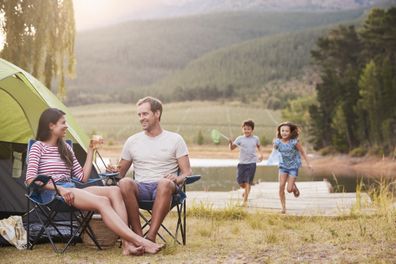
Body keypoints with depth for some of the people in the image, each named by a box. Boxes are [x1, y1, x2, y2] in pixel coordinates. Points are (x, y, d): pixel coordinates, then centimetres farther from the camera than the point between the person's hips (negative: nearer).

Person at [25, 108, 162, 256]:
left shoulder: (66, 148, 24)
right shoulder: (38, 147, 4)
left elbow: (83, 178, 19)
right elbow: (31, 179, -8)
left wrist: (90, 151, 18)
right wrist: (59, 188, -18)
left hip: (71, 190, 7)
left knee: (114, 191, -21)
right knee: (102, 202, -30)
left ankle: (127, 244, -37)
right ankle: (139, 241, -39)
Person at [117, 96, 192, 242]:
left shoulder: (175, 139, 13)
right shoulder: (132, 141, 19)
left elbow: (187, 172, 8)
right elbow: (120, 172, 22)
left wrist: (177, 179, -15)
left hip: (163, 188, -2)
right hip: (140, 188, 2)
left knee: (165, 183, -39)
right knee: (124, 183, -34)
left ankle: (150, 237, -42)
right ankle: (138, 235, -32)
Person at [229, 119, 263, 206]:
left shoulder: (255, 138, 3)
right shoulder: (240, 139, -1)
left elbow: (258, 146, 24)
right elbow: (232, 148, -1)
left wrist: (260, 154, 9)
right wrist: (230, 143, -21)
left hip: (251, 163, -1)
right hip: (242, 163, 1)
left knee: (248, 182, -5)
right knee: (240, 181, 4)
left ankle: (245, 200, 2)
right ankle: (246, 190, 38)